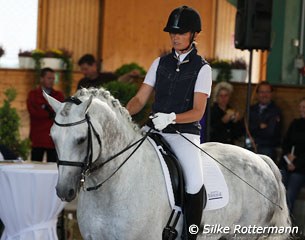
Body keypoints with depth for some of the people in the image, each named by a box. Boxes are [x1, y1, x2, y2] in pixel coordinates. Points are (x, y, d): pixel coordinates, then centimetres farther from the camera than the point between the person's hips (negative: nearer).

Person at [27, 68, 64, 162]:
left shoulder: (58, 95, 14)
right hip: (38, 139, -2)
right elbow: (33, 112, -8)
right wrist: (50, 114, -8)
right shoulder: (33, 95, 8)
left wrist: (45, 107, -12)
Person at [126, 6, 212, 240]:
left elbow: (198, 112, -6)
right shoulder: (160, 63, 14)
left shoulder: (202, 68, 2)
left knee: (195, 182, -26)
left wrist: (171, 118, -23)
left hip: (185, 133, -4)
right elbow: (140, 99, 11)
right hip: (155, 130, 4)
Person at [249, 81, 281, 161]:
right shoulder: (251, 109, 15)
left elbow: (270, 132, -8)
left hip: (266, 147, -3)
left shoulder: (275, 111, 1)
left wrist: (253, 130, 1)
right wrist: (259, 126, -7)